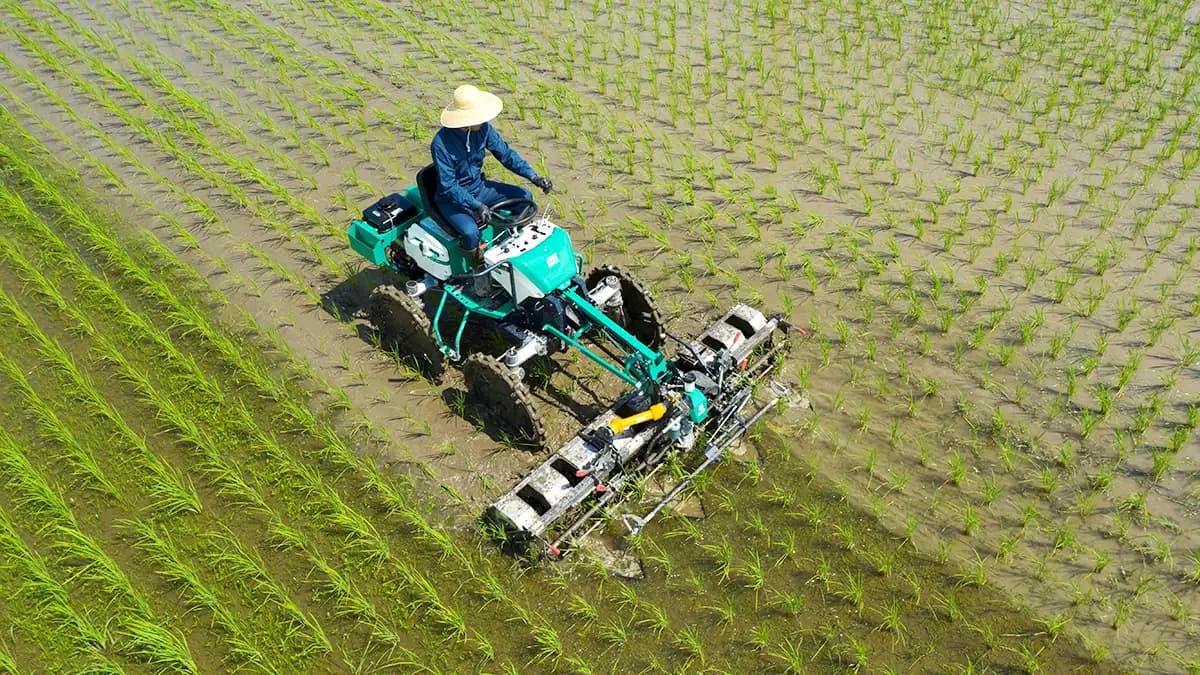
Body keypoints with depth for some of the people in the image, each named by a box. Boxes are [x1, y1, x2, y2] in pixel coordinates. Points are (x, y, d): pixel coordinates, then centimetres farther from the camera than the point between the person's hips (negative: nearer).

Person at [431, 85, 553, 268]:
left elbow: (505, 153, -4)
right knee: (470, 232, -33)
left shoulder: (483, 128, -13)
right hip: (453, 198, -6)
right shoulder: (441, 144, -29)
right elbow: (449, 186, -26)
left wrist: (533, 176, -15)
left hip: (479, 187, 6)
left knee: (525, 197, -1)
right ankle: (478, 268, -3)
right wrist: (476, 205, -36)